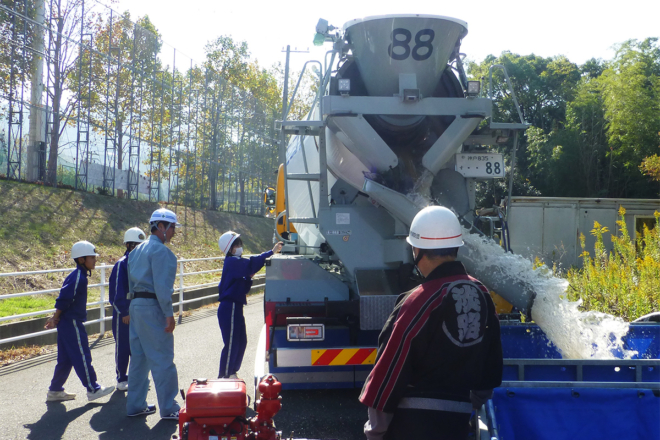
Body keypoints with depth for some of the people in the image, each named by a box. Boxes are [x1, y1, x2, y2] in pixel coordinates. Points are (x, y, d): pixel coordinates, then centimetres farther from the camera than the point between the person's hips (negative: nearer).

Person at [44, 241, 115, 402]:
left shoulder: (79, 275, 13)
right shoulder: (78, 277, -18)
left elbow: (64, 299, 17)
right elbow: (64, 299, -22)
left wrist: (56, 318, 15)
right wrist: (56, 318, -12)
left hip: (66, 322, 10)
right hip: (72, 323, -10)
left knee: (65, 359, 14)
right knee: (82, 357, -2)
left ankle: (55, 391, 21)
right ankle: (93, 389, 5)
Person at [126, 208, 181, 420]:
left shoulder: (137, 250, 17)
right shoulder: (160, 250, -13)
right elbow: (161, 285, -19)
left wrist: (134, 304, 19)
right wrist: (169, 314, -18)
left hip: (135, 305, 9)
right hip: (153, 306, -9)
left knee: (138, 356, 14)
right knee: (162, 359, -3)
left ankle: (135, 405, 20)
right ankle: (168, 408, 2)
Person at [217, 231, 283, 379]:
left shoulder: (235, 263, 17)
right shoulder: (232, 262, -14)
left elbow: (243, 287, 18)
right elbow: (251, 263, -30)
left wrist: (248, 277, 0)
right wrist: (271, 252, -31)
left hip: (235, 307, 10)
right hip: (229, 308, -10)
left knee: (241, 342, 15)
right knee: (231, 343, -5)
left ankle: (232, 373, 25)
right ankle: (224, 376, 3)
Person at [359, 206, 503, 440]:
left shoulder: (420, 301, -19)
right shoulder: (482, 295, 1)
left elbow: (392, 368, -15)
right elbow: (492, 358, 10)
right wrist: (478, 399, 24)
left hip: (412, 420, -6)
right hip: (458, 418, 7)